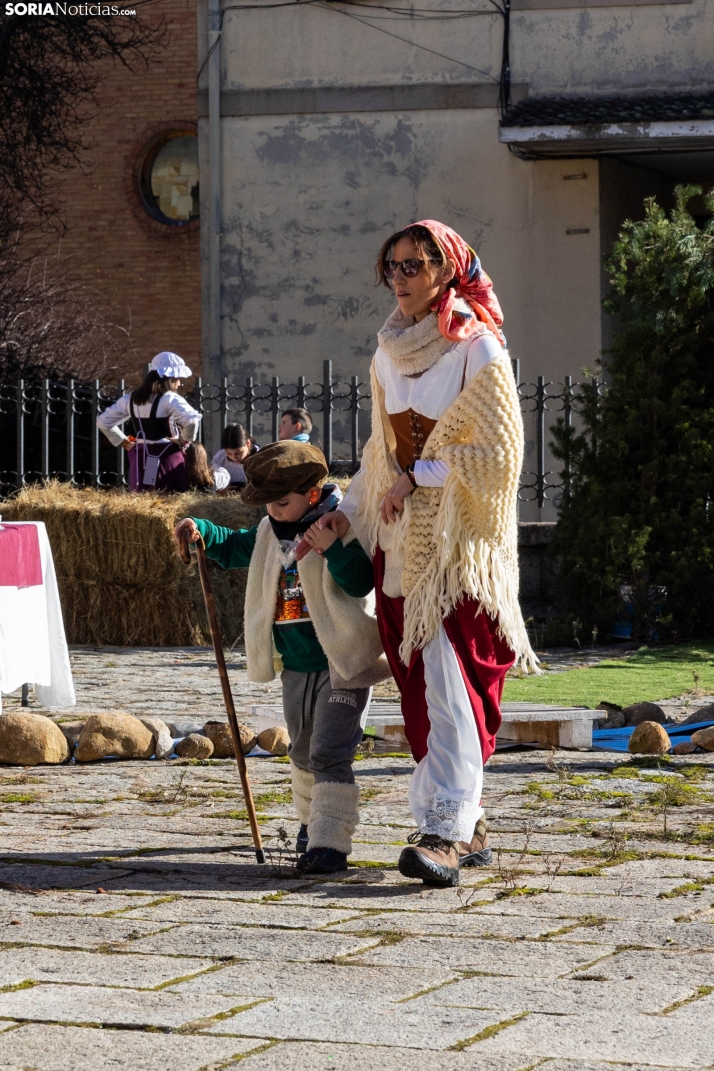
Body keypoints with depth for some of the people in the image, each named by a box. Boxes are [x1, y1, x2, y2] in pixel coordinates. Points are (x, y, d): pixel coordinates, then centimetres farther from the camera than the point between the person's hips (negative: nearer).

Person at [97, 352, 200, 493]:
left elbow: (103, 421, 14)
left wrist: (123, 442, 13)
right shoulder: (169, 398, -13)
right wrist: (185, 440, -10)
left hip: (140, 458, 6)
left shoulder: (131, 398, 8)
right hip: (166, 456, -6)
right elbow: (192, 419, -27)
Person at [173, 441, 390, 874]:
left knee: (330, 753, -15)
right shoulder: (270, 532, 7)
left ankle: (330, 842, -17)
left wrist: (332, 549, -37)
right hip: (296, 666, 8)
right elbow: (233, 548, 24)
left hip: (342, 663, -8)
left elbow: (362, 582, -24)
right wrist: (202, 531, 6)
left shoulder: (343, 526, -15)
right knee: (303, 752, 22)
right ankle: (313, 821, 42)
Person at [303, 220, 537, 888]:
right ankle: (465, 824, 13)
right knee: (422, 687, 5)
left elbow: (498, 454, -12)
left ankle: (445, 833, -21)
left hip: (460, 541, -7)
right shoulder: (389, 353, 12)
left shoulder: (478, 351, -9)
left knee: (450, 682, -15)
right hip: (403, 541, 7)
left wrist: (419, 476, -12)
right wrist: (348, 512, 10)